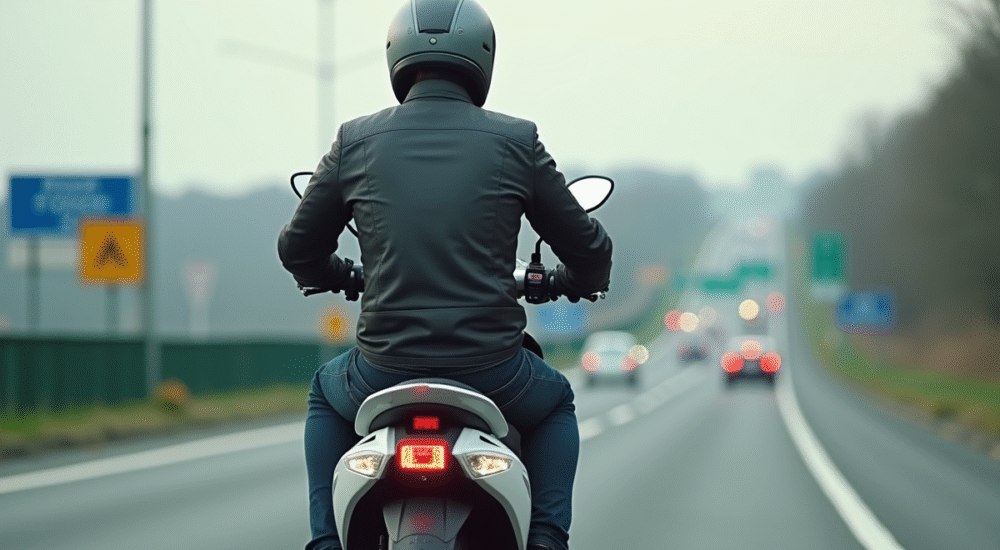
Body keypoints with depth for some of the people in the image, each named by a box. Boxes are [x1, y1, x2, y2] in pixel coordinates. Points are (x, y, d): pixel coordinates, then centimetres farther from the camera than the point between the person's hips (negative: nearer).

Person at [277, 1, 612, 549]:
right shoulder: (515, 141, 0)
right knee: (555, 404, 34)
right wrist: (571, 281, 33)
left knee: (327, 394, 36)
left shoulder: (356, 141, 3)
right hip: (491, 370, -1)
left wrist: (339, 277, 37)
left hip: (386, 369, 1)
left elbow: (298, 249, 14)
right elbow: (589, 249, 8)